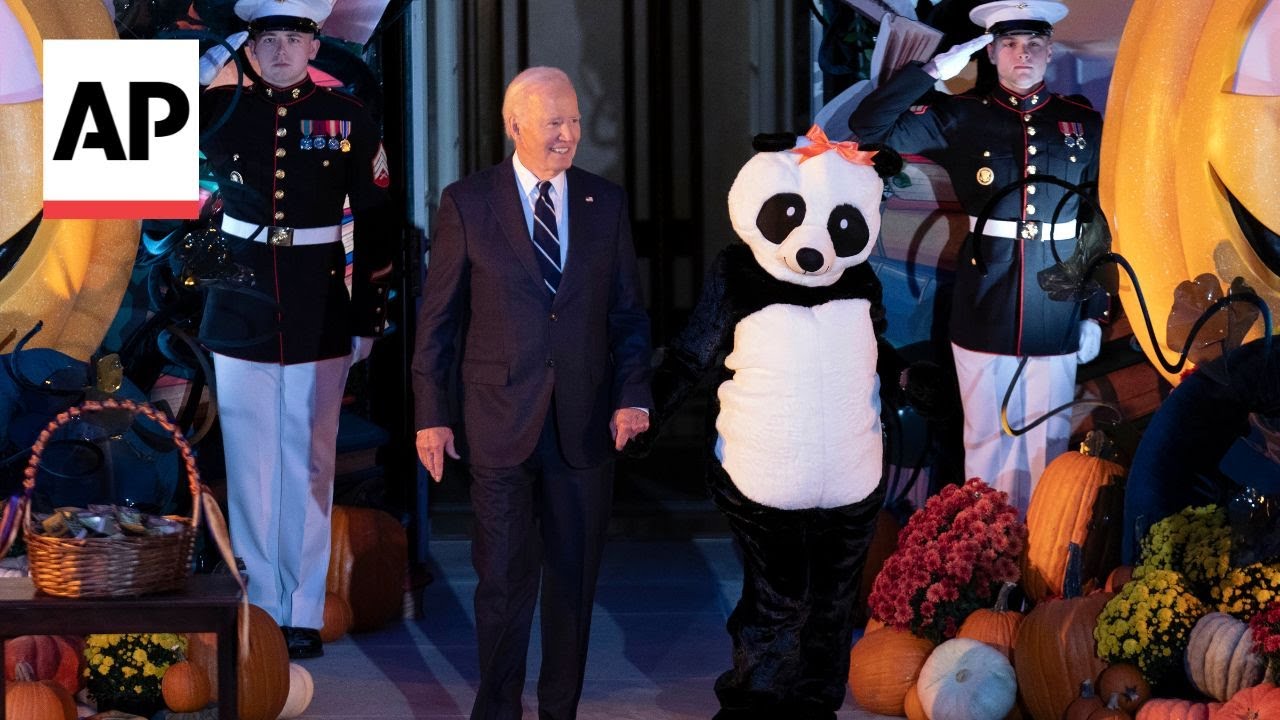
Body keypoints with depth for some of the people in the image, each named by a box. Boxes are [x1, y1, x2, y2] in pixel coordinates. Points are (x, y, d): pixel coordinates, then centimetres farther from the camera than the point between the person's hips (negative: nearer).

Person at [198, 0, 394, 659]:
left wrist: (368, 319, 0)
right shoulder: (219, 110, 1)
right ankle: (260, 610, 12)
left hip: (321, 318, -1)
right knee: (249, 463, 4)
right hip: (241, 310, 1)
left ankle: (305, 615, 11)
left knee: (311, 464, 4)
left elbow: (375, 226, 2)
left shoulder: (348, 120, 0)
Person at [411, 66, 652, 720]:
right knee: (504, 580, 1)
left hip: (586, 422, 3)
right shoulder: (467, 202, -2)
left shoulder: (606, 202, 5)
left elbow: (628, 311, 8)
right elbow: (437, 316, 0)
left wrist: (632, 396, -4)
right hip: (501, 422, -2)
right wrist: (431, 414, -3)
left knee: (574, 580, 10)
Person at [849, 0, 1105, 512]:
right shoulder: (961, 118, 2)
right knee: (988, 443, 7)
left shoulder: (1082, 125, 5)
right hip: (984, 315, -1)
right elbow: (869, 127, -6)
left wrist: (1095, 314, 2)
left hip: (1056, 317, 1)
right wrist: (935, 71, -11)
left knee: (1048, 445, 7)